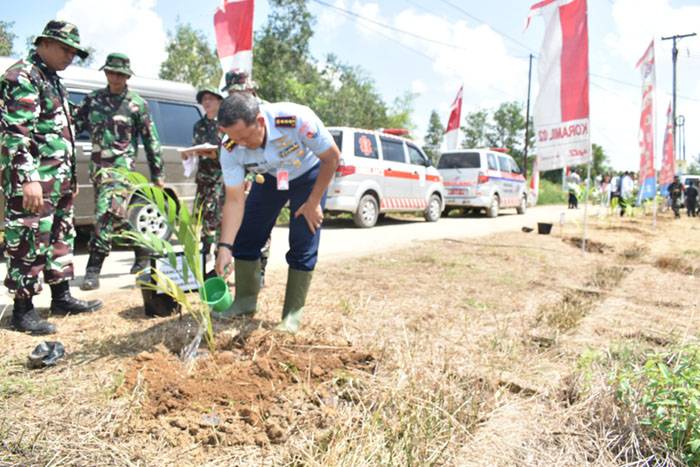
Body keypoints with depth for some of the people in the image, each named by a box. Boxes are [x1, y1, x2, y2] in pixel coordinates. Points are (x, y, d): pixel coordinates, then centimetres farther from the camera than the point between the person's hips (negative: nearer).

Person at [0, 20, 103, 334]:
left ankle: (61, 297, 25)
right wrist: (28, 178, -26)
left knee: (61, 237, 14)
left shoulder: (52, 80, 21)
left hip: (58, 181, 10)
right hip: (33, 182, -10)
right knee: (29, 243, -5)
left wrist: (70, 177, 23)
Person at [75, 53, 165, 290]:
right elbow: (75, 125, 11)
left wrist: (157, 174, 3)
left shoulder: (137, 104, 0)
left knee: (106, 215, -17)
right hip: (97, 166, 6)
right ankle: (142, 251, 31)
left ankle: (93, 269, -13)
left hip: (121, 166, -5)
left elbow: (151, 141, 2)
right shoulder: (93, 99, 11)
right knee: (116, 216, 12)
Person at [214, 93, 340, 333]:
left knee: (303, 246, -10)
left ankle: (293, 313, 2)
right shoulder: (231, 151, -28)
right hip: (271, 177, 4)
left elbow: (332, 157, -24)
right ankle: (245, 300, 16)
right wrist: (224, 247, -31)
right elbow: (235, 201, -22)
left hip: (309, 175, -3)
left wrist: (313, 202, -20)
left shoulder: (297, 119, -40)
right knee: (245, 236, -1)